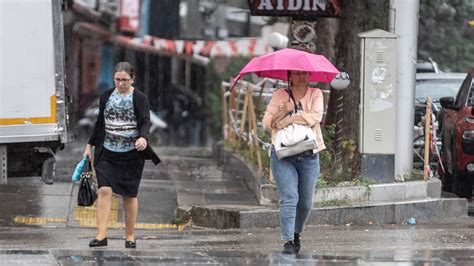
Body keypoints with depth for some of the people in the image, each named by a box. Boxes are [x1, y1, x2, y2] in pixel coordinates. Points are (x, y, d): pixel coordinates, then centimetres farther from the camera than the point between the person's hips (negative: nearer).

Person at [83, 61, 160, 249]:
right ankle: (101, 235, -16)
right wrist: (90, 145, 16)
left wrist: (143, 137, -31)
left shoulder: (140, 99, -1)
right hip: (107, 152, 2)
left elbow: (145, 122, -11)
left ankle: (130, 236, 16)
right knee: (104, 190, -13)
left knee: (130, 195, 5)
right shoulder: (106, 97, 9)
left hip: (131, 154, -2)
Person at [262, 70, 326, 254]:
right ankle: (288, 241, -17)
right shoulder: (280, 95, 5)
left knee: (305, 202, 7)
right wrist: (282, 111, -17)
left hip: (309, 155, 2)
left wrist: (291, 119, -16)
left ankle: (296, 234, 31)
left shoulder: (315, 94, 7)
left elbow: (316, 117, -11)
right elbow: (267, 123, -1)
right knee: (289, 197, -16)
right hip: (283, 155, -2)